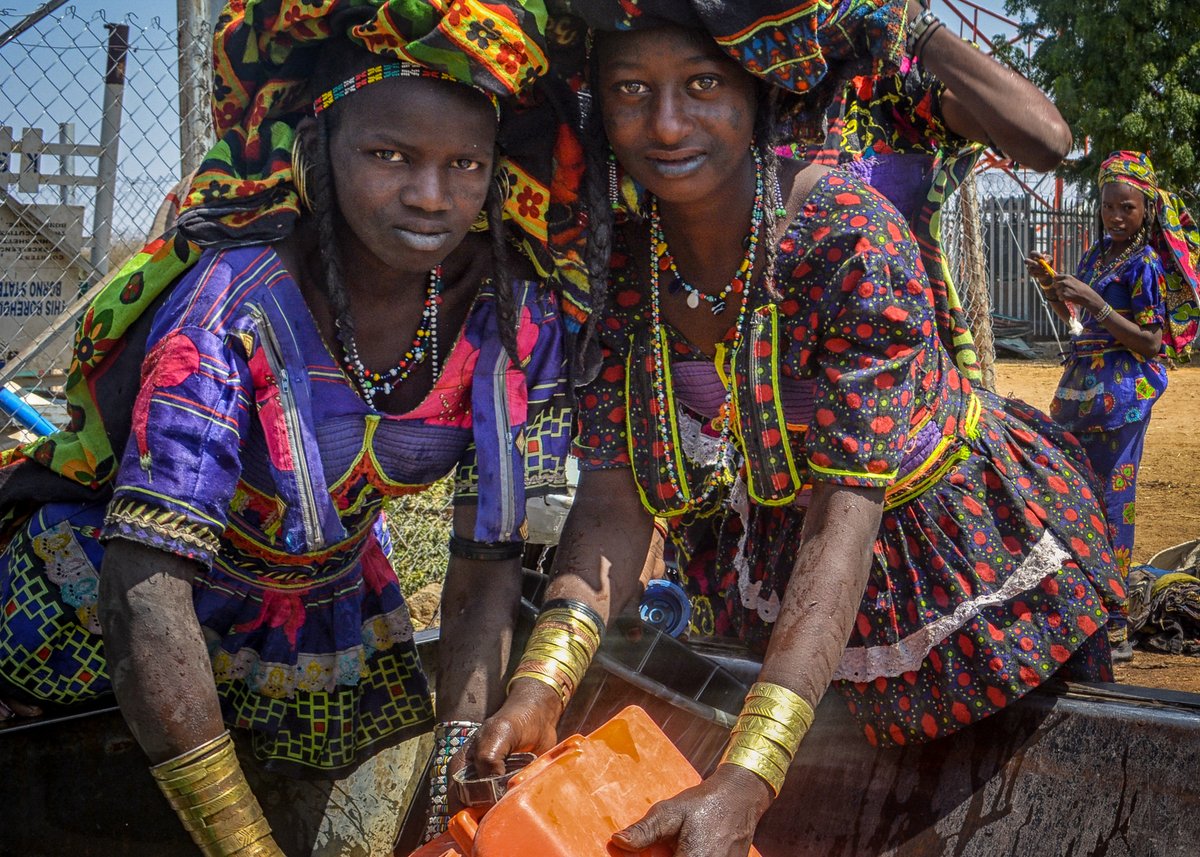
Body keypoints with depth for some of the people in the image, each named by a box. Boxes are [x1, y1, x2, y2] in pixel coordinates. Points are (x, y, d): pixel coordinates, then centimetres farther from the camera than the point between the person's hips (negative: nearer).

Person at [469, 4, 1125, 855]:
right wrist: (542, 681, -35)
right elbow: (617, 495, -17)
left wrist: (745, 781, -45)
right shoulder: (620, 260, -15)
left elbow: (847, 508, -36)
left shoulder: (849, 239, -31)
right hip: (768, 581, 4)